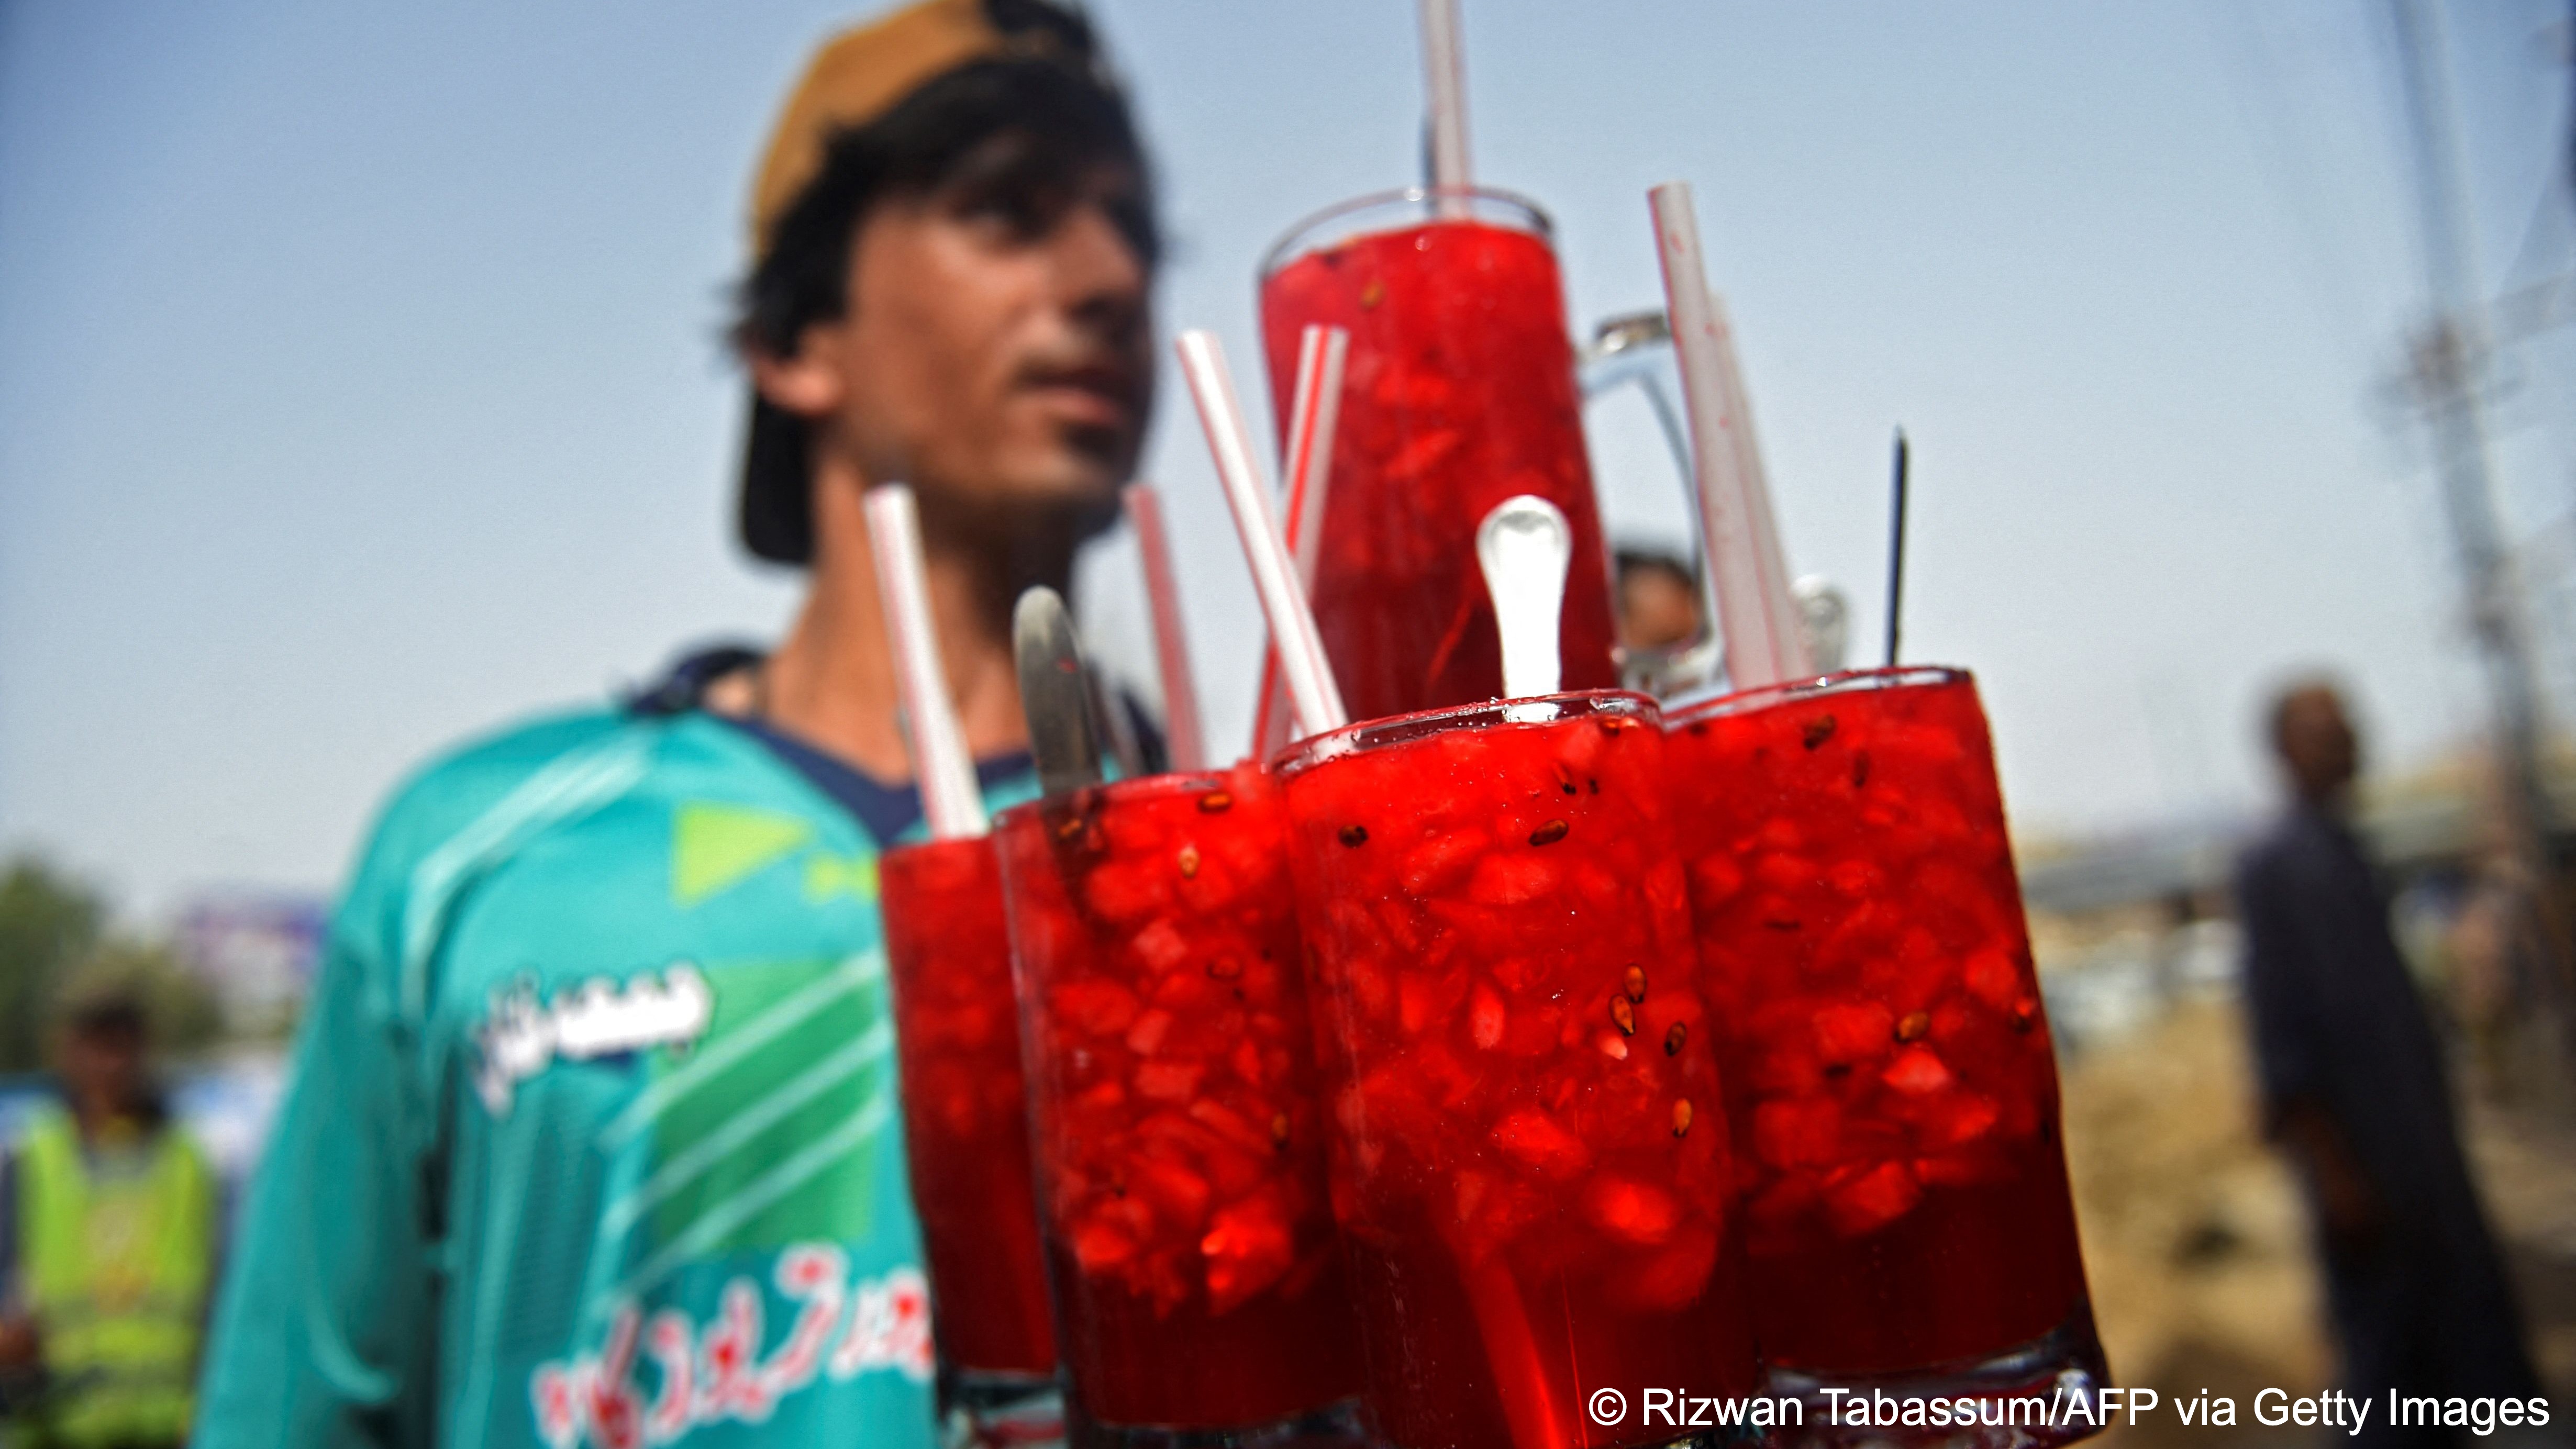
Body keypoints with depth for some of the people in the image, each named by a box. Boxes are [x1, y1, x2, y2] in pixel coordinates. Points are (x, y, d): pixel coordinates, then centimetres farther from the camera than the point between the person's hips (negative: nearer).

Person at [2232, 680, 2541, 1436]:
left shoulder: (2346, 850, 12)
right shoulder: (2274, 864, -14)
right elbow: (2279, 1027, -16)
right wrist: (2329, 1163, -17)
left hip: (2418, 1139, 8)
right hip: (2362, 1151, -8)